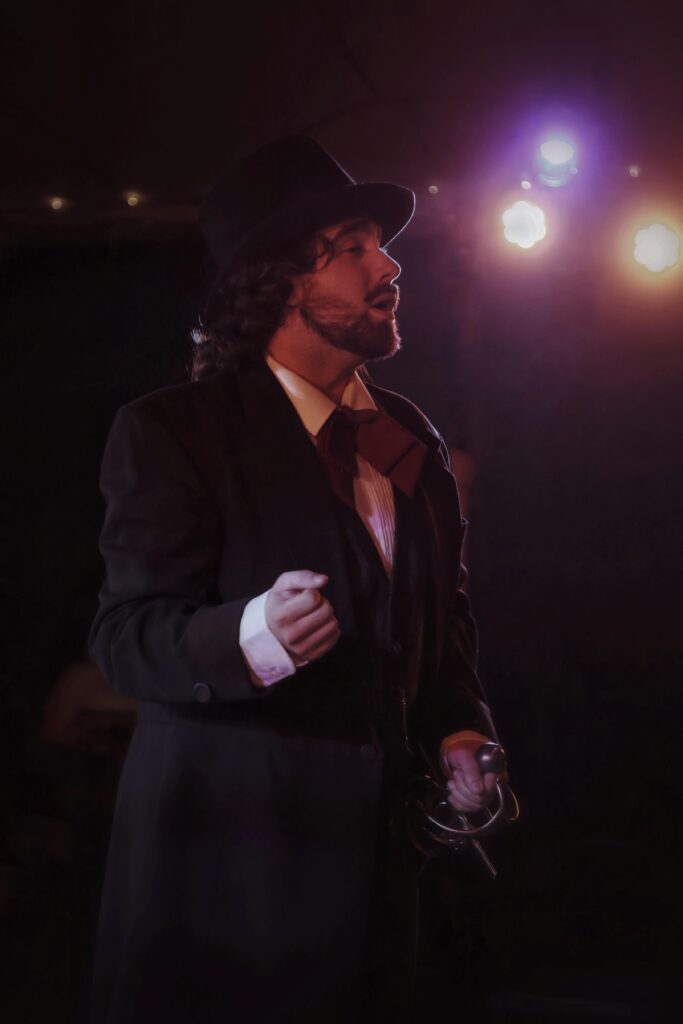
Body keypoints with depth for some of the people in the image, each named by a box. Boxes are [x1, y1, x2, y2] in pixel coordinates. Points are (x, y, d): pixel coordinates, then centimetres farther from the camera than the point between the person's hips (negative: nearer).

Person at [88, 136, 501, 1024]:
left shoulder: (411, 437, 10)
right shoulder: (172, 432, -11)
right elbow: (125, 636, -17)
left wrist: (458, 731, 1)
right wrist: (251, 637, -36)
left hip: (372, 840, 6)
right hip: (225, 845, -5)